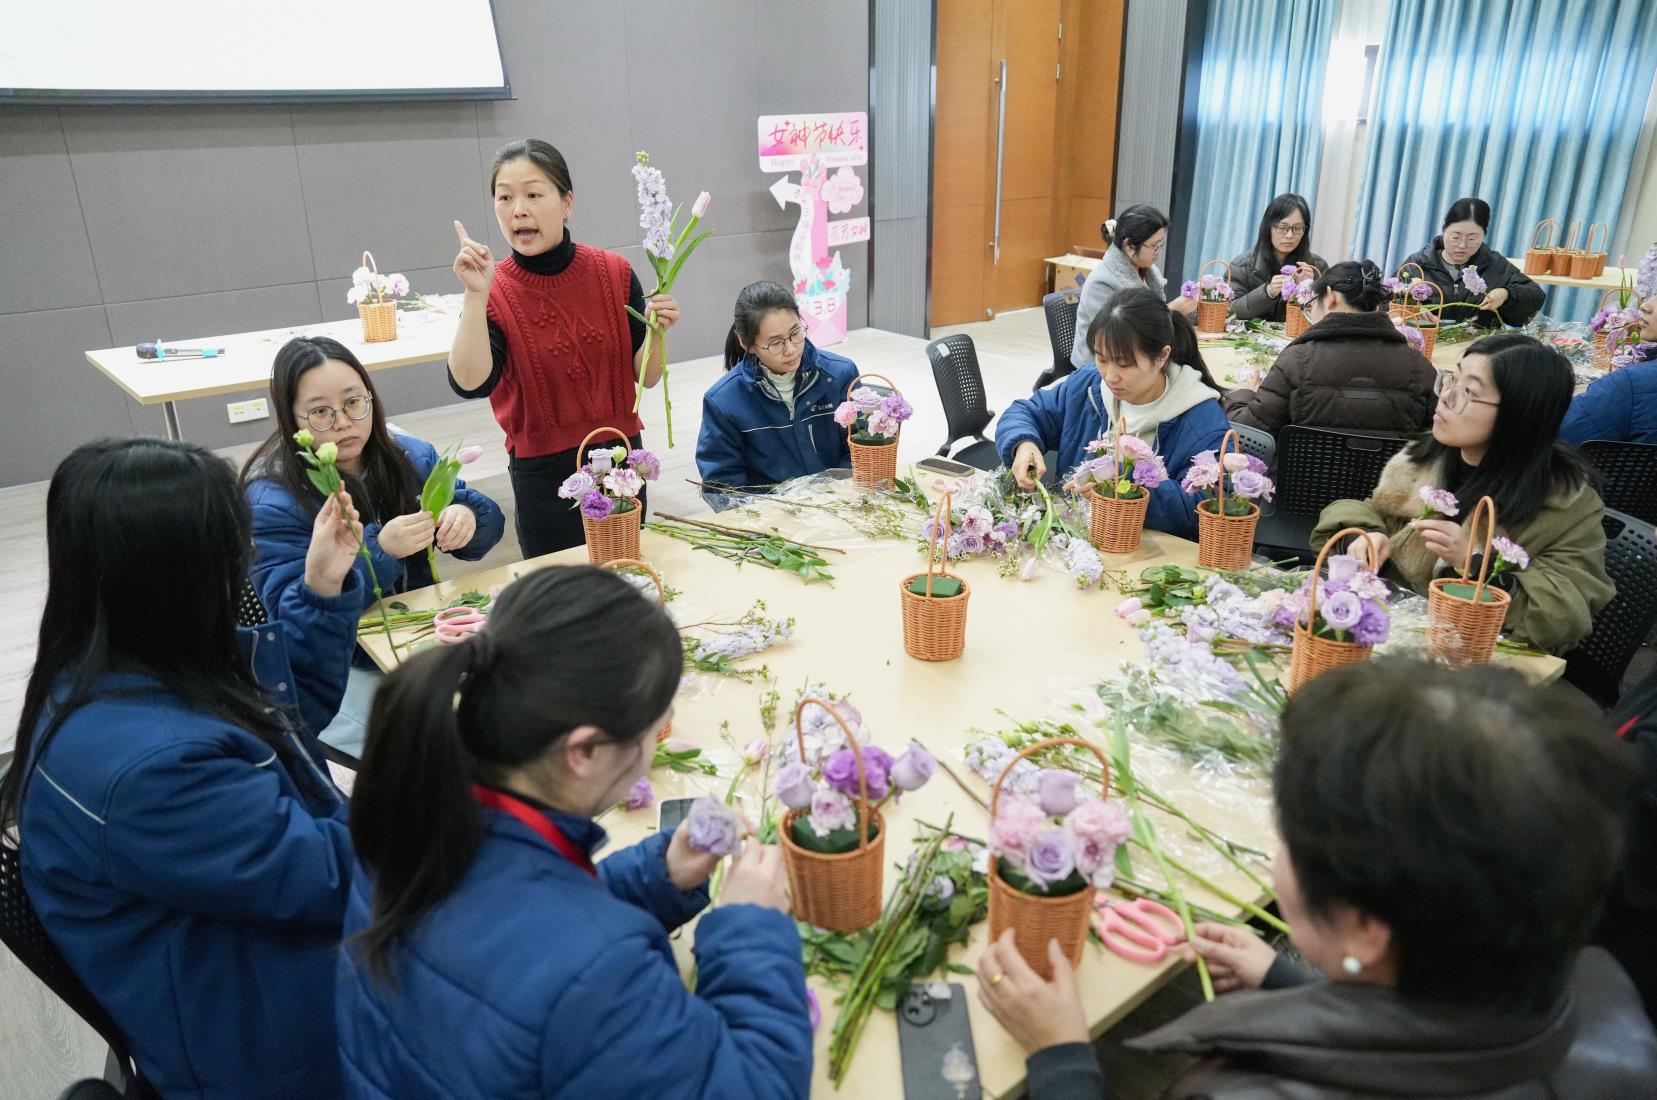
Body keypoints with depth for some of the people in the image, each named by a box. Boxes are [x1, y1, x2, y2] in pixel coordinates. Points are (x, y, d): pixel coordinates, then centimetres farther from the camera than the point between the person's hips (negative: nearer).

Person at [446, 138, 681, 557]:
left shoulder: (613, 272, -6)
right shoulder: (492, 291, -9)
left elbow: (645, 376, -1)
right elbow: (470, 384, -24)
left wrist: (656, 331, -19)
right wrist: (476, 295, -29)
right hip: (545, 474, -2)